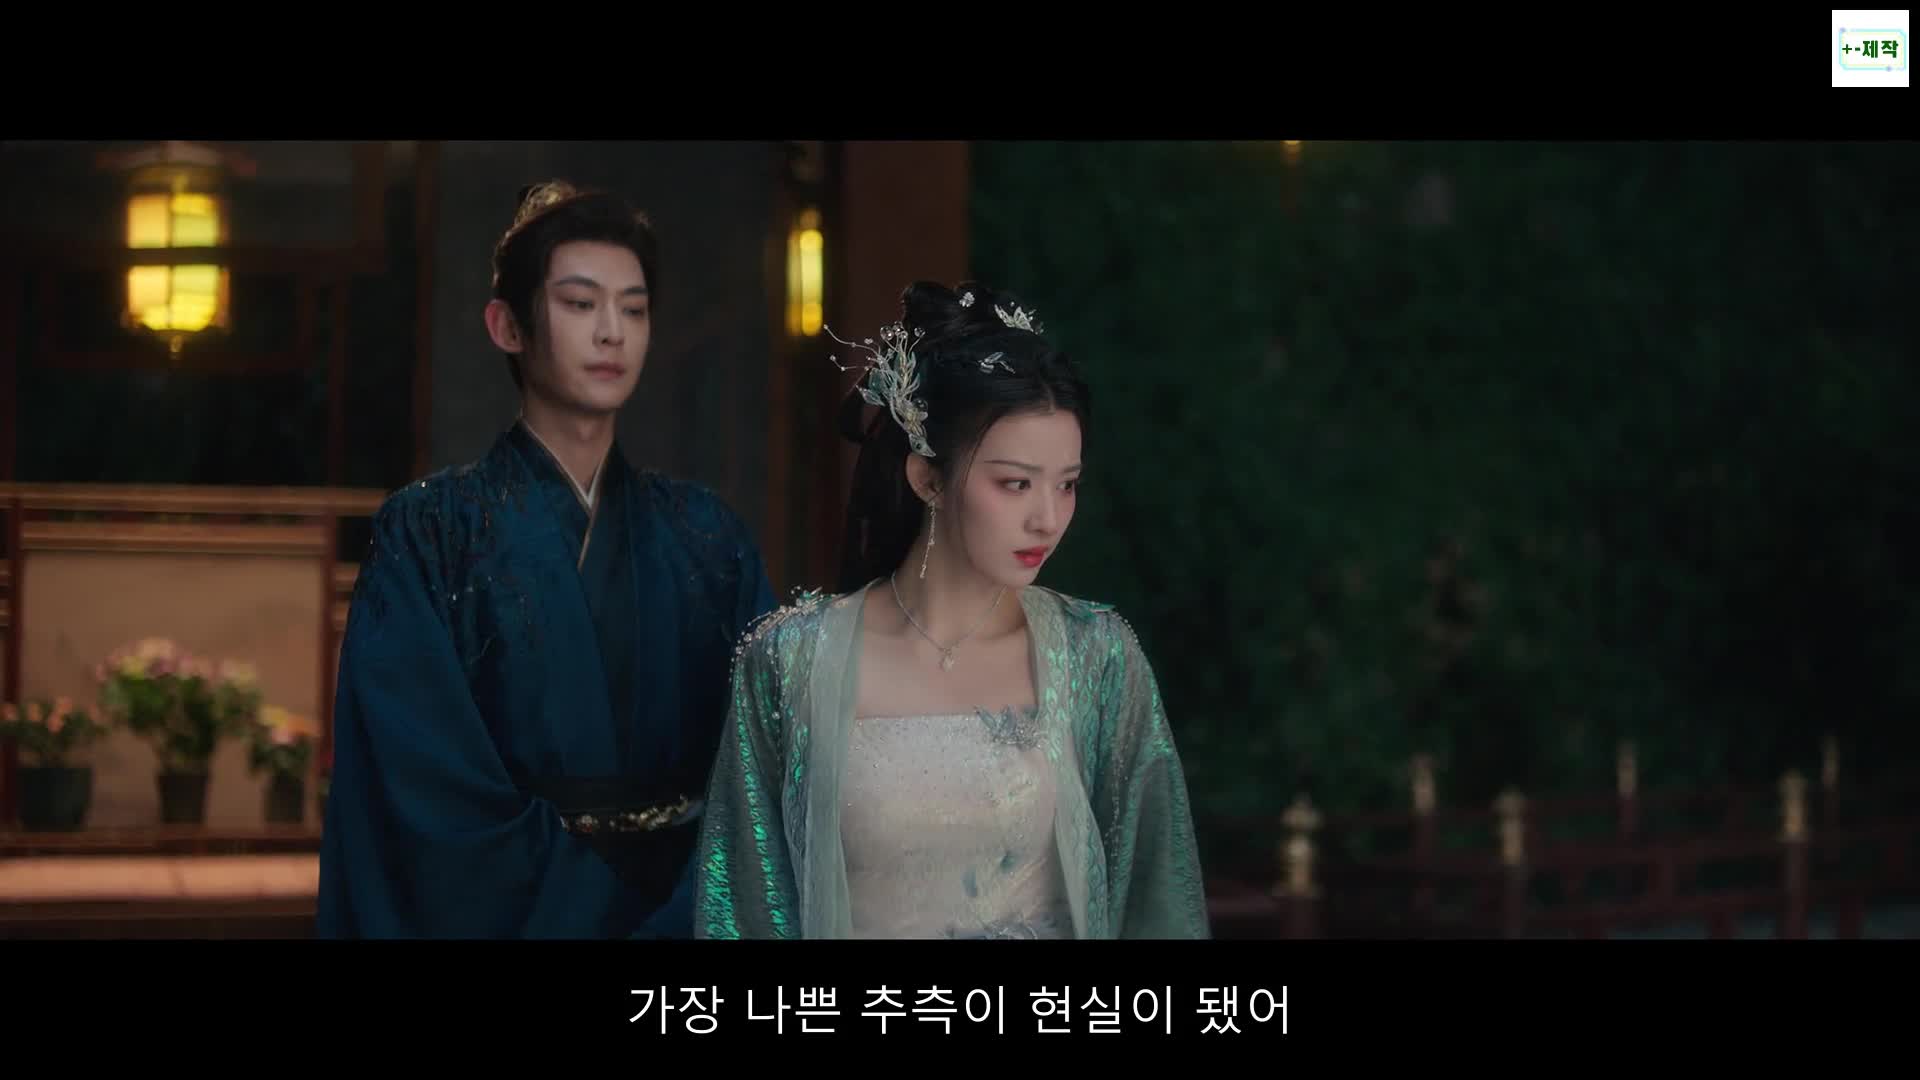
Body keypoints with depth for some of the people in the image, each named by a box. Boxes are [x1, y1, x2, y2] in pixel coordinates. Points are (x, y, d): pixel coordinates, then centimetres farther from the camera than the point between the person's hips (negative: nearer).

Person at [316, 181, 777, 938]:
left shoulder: (707, 536, 4)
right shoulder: (428, 535, -6)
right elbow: (434, 799, -14)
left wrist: (680, 915, -18)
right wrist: (606, 908, -17)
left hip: (688, 909, 3)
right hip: (506, 912, -3)